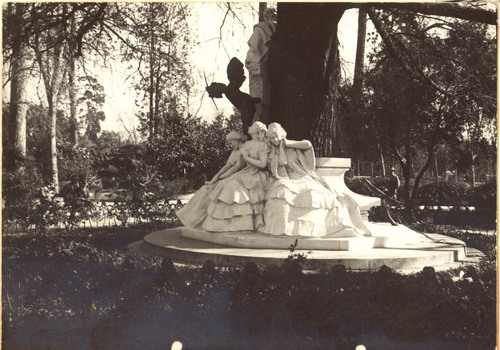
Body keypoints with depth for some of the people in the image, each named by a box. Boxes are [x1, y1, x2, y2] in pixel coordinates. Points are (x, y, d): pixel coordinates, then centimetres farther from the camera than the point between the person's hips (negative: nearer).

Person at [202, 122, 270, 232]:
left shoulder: (262, 145, -2)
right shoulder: (246, 145, 18)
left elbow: (263, 164, -13)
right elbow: (239, 164, 17)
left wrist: (247, 158, -9)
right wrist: (224, 175, 10)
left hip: (256, 176, -7)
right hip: (245, 173, 7)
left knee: (235, 186, -29)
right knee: (224, 184, -13)